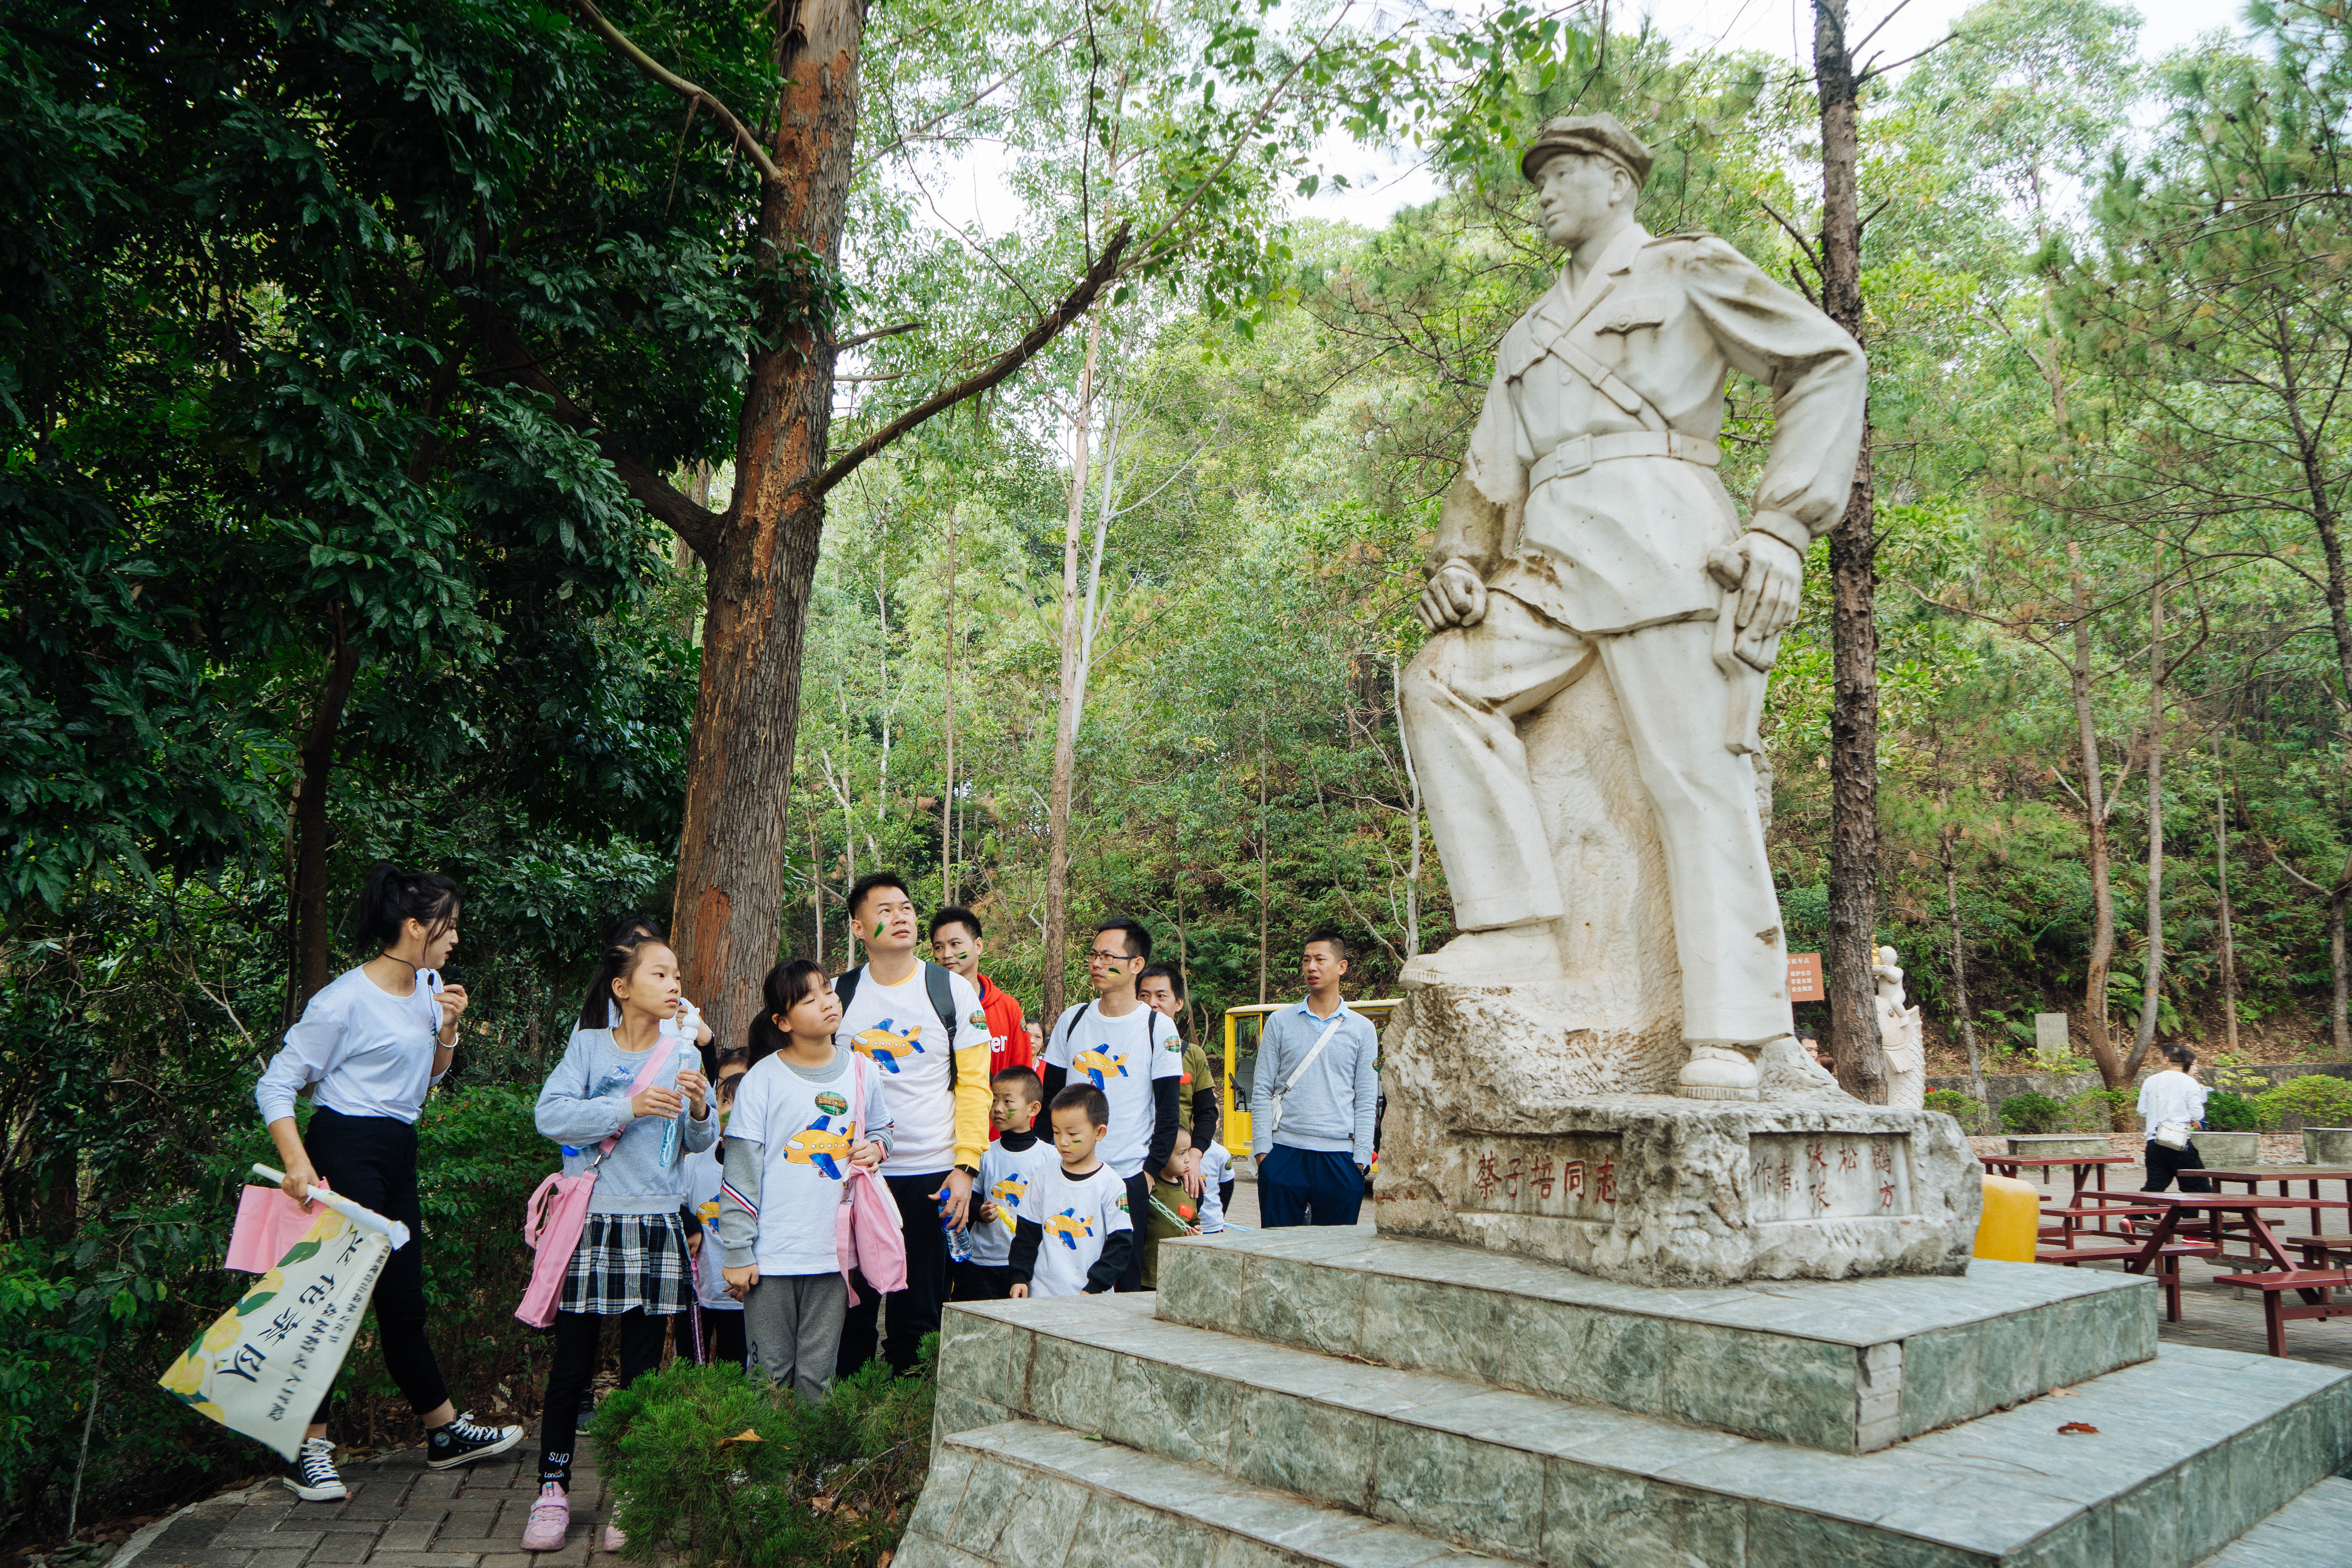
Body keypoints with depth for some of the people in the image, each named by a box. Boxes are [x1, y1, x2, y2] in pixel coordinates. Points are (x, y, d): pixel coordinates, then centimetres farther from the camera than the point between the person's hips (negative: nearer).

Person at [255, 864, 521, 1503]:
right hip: (346, 1149, -8)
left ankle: (447, 1432, 23)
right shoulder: (346, 999, -15)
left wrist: (448, 1029, 1)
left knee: (404, 1299, 14)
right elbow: (277, 1084, -14)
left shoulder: (429, 987, 9)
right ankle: (308, 1448, 8)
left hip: (399, 1151, 8)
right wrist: (297, 1161, -25)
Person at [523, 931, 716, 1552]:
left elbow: (701, 1144, 7)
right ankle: (553, 1490, 18)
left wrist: (700, 1111, -15)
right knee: (571, 1366, 3)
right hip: (590, 1222, -2)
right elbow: (550, 1114, -12)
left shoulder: (683, 1055, 7)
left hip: (657, 1227, 2)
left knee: (643, 1372, 6)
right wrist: (631, 1109, -19)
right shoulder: (588, 1046, 1)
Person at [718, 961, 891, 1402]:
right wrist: (737, 1253, -5)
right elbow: (741, 1175, -4)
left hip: (833, 1252, 3)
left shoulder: (861, 1071, 5)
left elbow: (882, 1129, 22)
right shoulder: (763, 1080, -5)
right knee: (771, 1372, 6)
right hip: (772, 1255, -2)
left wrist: (876, 1148, -1)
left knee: (818, 1374, 9)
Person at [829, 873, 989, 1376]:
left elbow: (974, 1084, -1)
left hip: (932, 1175, -1)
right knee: (853, 1305, 6)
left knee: (919, 1313, 6)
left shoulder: (954, 991, 1)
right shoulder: (838, 995, 5)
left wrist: (966, 1166, -9)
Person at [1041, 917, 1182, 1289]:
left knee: (1126, 1276, 0)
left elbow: (1168, 1111, 0)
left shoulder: (1159, 1029, -2)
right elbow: (1050, 1095, 11)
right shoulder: (1072, 1021, 6)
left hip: (1129, 1177, -2)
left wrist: (1152, 1170, -6)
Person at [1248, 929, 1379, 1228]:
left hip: (1338, 1157, 0)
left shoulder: (1362, 1029, 7)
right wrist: (1262, 1148, -3)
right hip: (1284, 1152, 0)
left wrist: (1360, 1158, -3)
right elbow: (1262, 1091, 6)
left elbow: (1366, 1100, 5)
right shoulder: (1280, 1022, 8)